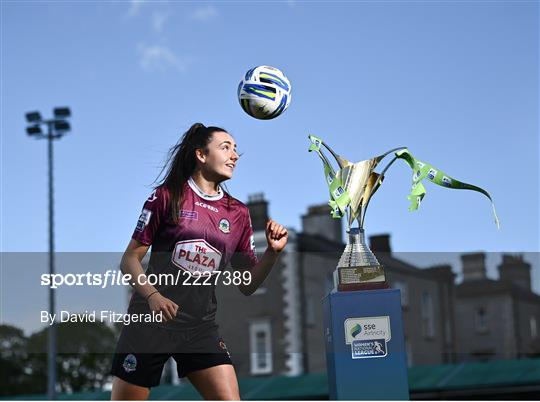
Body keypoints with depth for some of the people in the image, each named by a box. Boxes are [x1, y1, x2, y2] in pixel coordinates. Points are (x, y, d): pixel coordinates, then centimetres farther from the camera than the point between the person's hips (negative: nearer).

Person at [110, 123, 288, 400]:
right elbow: (130, 259, -2)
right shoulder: (167, 196, -1)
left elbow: (247, 285, 10)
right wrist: (152, 296, -19)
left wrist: (273, 252, -7)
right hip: (150, 321, -3)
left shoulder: (238, 213, 9)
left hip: (200, 328, 3)